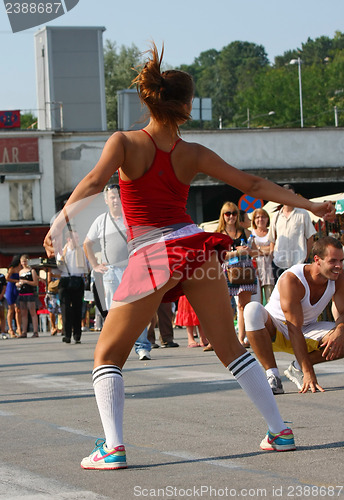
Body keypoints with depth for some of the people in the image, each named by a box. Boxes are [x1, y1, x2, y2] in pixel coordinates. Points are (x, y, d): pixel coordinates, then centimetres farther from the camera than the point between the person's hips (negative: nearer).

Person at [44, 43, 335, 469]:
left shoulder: (125, 142, -2)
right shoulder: (194, 155, 5)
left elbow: (94, 182, -19)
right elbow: (253, 185, 9)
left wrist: (59, 222, -19)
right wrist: (311, 206, 17)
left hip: (151, 256, -3)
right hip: (195, 247, 3)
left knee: (108, 356, 7)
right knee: (231, 348, 13)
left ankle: (112, 447, -9)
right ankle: (280, 431, 13)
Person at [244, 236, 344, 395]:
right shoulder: (291, 279, -30)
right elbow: (294, 329, -33)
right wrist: (308, 373, -39)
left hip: (307, 330, 5)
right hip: (274, 329, -5)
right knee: (252, 310, -38)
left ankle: (297, 368, -3)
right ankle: (272, 375, -28)